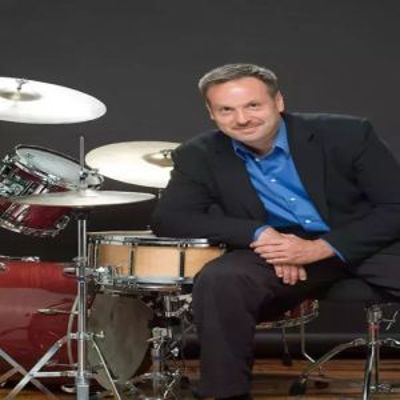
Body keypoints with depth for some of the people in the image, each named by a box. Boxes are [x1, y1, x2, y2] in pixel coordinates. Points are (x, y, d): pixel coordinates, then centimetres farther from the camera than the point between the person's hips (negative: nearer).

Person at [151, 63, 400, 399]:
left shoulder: (345, 134, -11)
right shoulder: (201, 156, -3)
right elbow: (168, 219, -10)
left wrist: (322, 247, -26)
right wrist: (259, 234, -22)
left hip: (369, 243, -1)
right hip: (274, 252, 1)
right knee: (218, 281, -29)